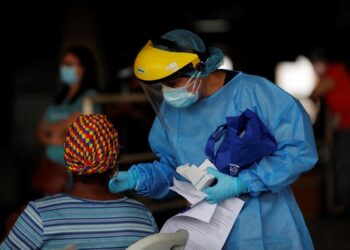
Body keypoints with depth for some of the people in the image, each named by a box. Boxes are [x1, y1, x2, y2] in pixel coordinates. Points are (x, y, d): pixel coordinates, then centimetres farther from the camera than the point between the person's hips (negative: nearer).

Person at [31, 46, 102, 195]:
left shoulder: (89, 97, -6)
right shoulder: (60, 97, 14)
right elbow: (40, 132, 15)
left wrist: (50, 127, 6)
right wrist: (52, 139, -6)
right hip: (51, 164, 7)